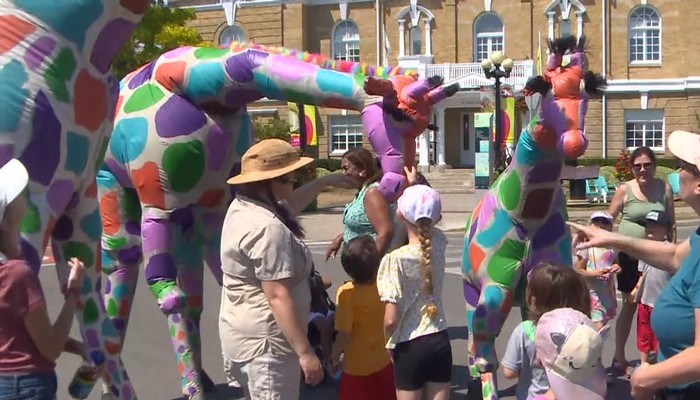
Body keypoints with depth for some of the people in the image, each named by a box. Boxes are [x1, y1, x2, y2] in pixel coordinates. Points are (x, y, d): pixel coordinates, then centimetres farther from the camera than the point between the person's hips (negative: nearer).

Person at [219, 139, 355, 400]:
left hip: (245, 334, 11)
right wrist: (305, 352, -25)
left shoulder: (242, 207, 7)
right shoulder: (267, 228, -25)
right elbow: (278, 297, -28)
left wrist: (324, 182, 33)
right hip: (265, 341, -11)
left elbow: (289, 205, 29)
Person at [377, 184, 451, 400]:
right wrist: (414, 186, 25)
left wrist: (389, 342, 0)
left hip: (410, 346, -4)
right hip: (440, 341, 4)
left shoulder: (395, 259, -18)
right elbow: (430, 226, 22)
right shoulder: (439, 243, -4)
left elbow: (391, 319, -20)